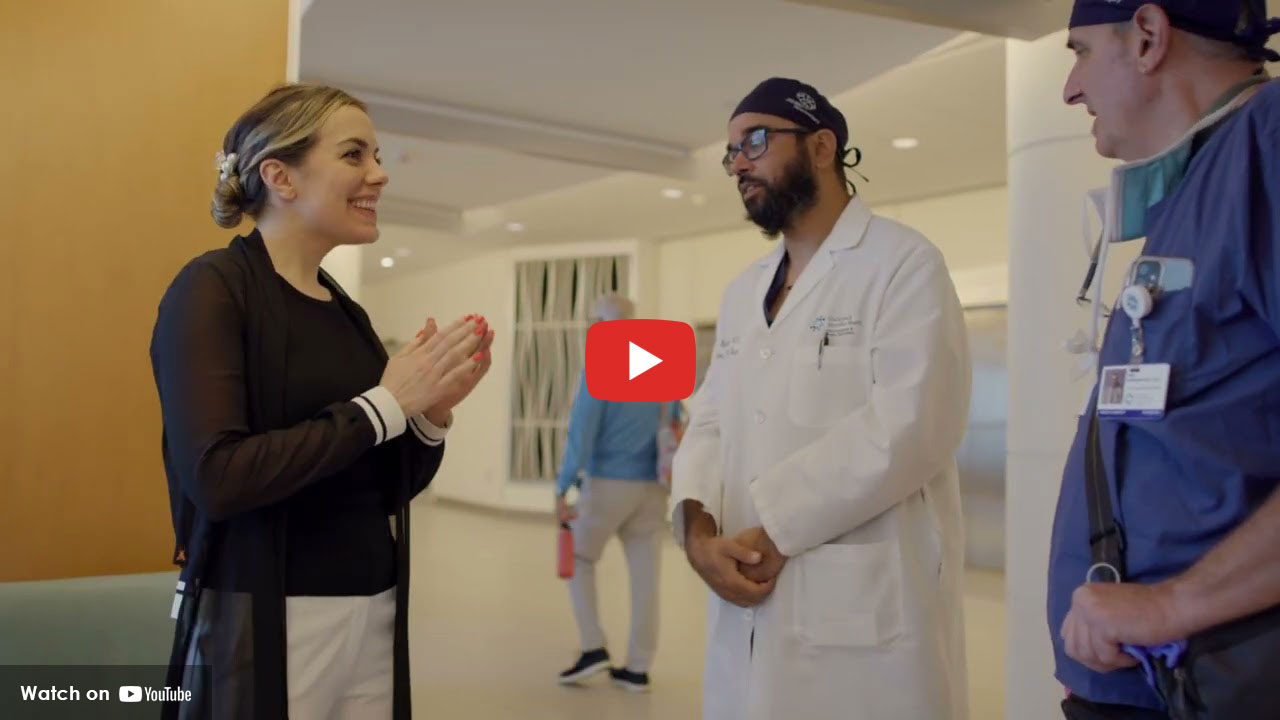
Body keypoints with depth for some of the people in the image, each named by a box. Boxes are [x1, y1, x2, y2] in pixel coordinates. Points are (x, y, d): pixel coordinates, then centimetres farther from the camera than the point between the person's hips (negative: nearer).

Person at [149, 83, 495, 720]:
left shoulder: (346, 311, 8)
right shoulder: (215, 286, -10)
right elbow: (216, 477, -22)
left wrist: (434, 411, -6)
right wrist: (385, 404, -17)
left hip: (374, 615, 7)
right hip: (263, 626, -6)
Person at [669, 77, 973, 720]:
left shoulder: (904, 264, -5)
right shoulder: (742, 291, 18)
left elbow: (909, 424, -17)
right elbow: (710, 423, 11)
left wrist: (775, 530, -16)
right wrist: (697, 526, -8)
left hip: (866, 615, -6)